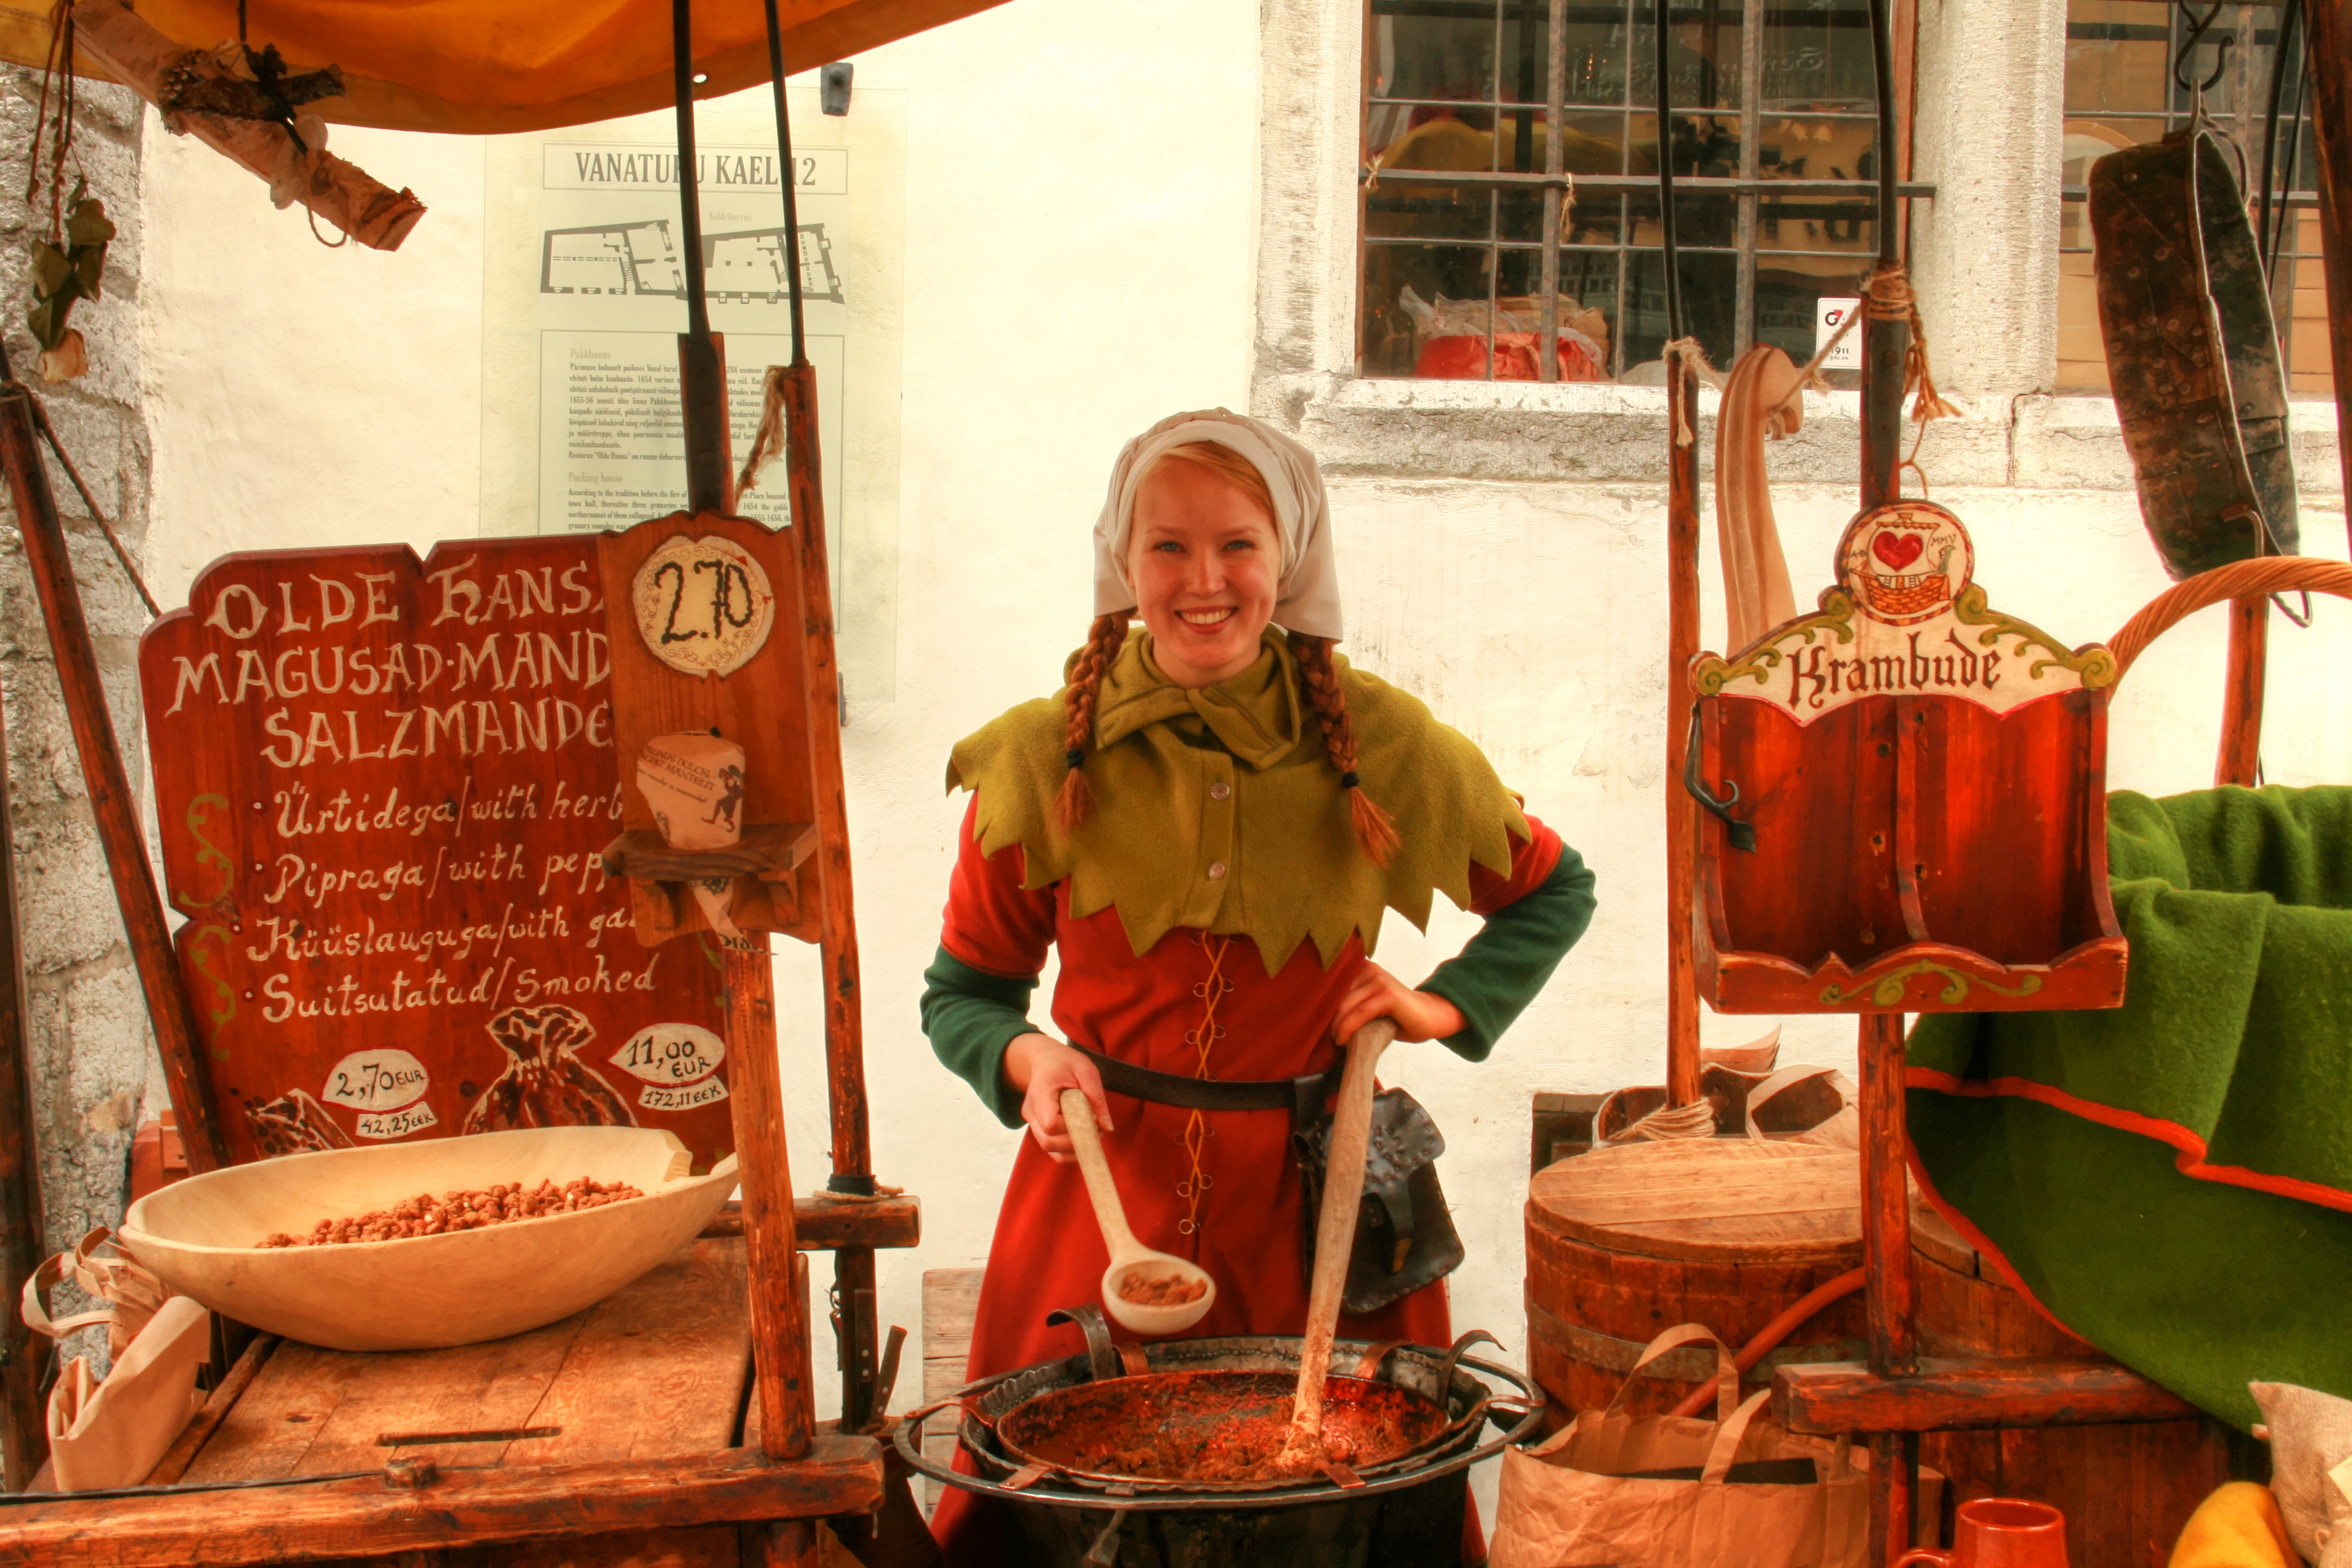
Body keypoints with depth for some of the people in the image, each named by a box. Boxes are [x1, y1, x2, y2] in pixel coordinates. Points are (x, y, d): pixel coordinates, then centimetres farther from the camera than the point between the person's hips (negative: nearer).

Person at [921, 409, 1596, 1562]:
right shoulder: (1042, 757, -4)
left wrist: (1445, 1007, 0)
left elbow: (1555, 892, 14)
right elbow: (962, 992, 7)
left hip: (1316, 1200, 1)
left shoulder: (1380, 742, -2)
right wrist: (1030, 1057, -13)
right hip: (1107, 1190, 0)